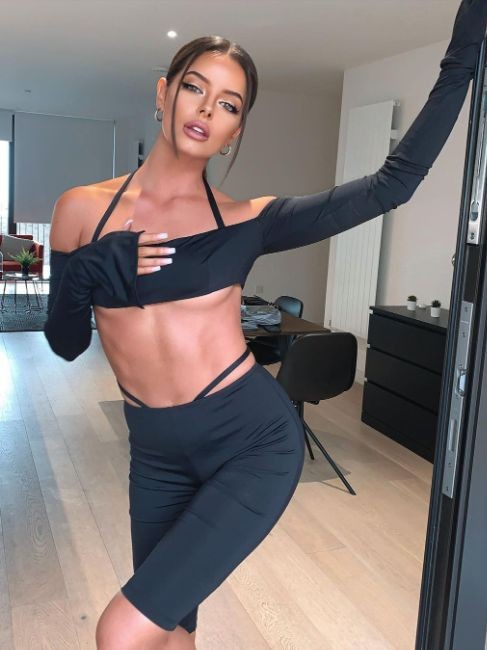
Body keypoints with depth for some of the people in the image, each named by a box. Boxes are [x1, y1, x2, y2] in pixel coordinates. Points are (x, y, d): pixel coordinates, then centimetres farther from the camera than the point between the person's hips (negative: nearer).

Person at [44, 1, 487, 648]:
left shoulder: (245, 221, -5)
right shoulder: (83, 209, 1)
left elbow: (392, 183, -7)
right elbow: (66, 342, 6)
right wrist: (93, 274, -14)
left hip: (254, 442, -3)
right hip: (158, 454, 4)